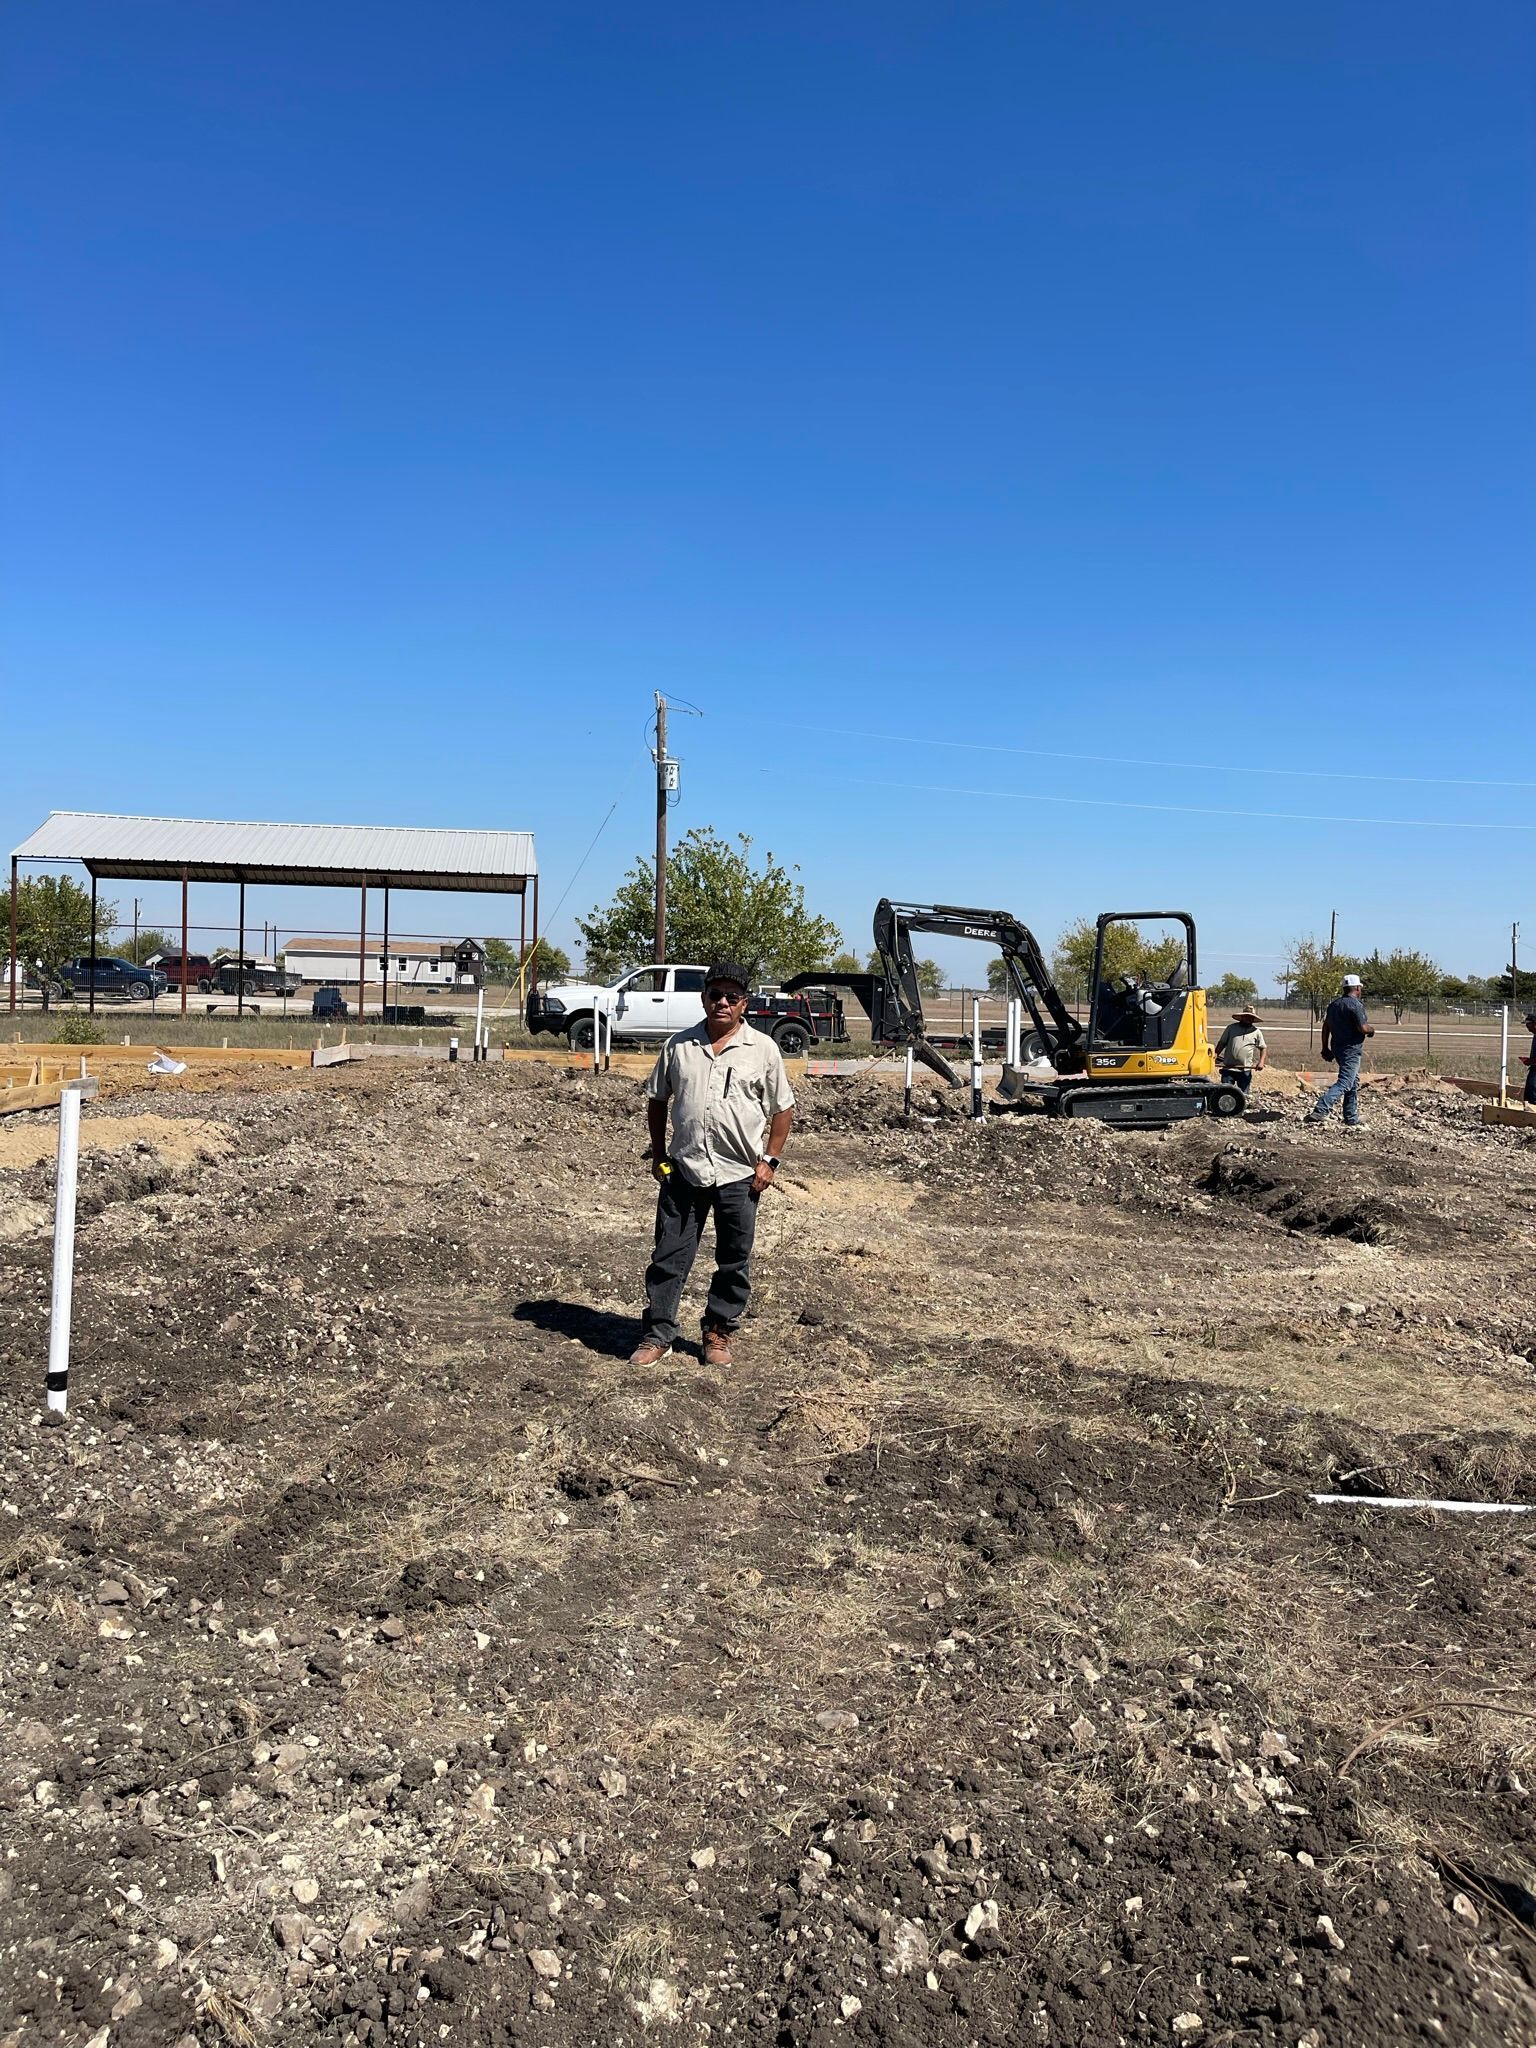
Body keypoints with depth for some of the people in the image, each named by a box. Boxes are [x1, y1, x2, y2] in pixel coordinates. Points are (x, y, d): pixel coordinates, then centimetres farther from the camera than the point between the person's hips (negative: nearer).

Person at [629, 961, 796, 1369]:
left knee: (734, 1261, 9)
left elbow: (783, 1109, 3)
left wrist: (770, 1160, -4)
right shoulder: (679, 1045, 5)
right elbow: (657, 1100, 13)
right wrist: (658, 1155, 7)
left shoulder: (763, 1049, 0)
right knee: (669, 1257, 5)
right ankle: (657, 1334, 15)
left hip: (739, 1175, -1)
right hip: (684, 1171, 1)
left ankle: (719, 1334, 24)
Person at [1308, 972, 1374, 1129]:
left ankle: (1352, 1121, 22)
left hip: (1337, 1048, 9)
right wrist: (1372, 1029, 3)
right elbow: (1363, 1028, -19)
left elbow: (1326, 1027, 13)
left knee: (1354, 1084, 18)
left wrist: (1325, 1048, 18)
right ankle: (1320, 1111, -26)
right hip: (1351, 1049, -9)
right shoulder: (1356, 1005, -15)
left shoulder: (1334, 1004, 10)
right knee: (1344, 1083, -12)